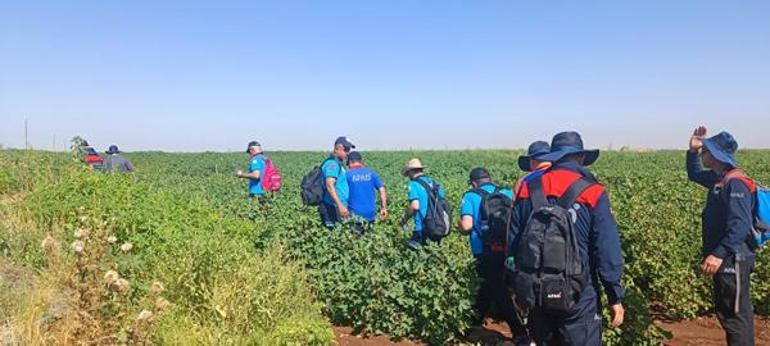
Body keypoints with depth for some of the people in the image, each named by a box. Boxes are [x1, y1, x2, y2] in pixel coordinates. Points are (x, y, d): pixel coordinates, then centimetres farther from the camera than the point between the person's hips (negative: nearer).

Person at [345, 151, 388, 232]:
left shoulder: (347, 174, -3)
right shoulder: (371, 172, 6)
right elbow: (382, 190, 3)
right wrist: (384, 208, 8)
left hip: (354, 214, -3)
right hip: (370, 214, 3)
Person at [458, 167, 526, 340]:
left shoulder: (471, 196, -5)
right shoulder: (508, 193, 6)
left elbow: (466, 226, -17)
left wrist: (460, 226, 6)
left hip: (486, 254, -5)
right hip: (508, 251, 5)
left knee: (498, 293, 7)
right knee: (489, 285, 23)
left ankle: (519, 332, 7)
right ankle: (476, 320, 39)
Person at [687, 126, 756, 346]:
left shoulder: (735, 184, -20)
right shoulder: (718, 179, 9)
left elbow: (740, 226, -27)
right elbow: (694, 175, 30)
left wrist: (719, 254, -34)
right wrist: (692, 150, 14)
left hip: (733, 261, -10)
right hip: (724, 259, 10)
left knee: (735, 315, -2)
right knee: (725, 311, 19)